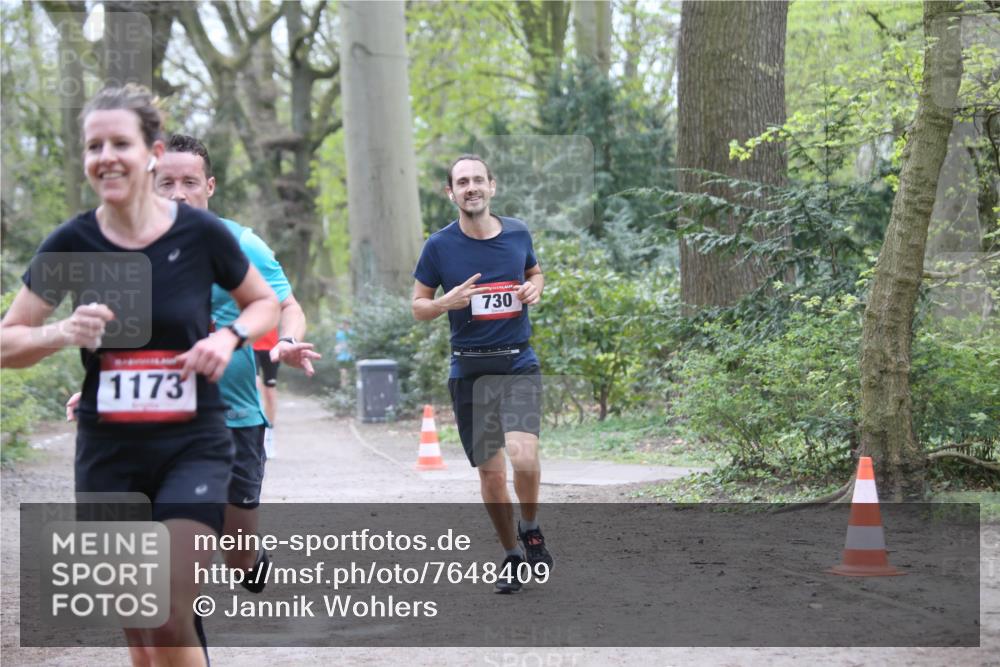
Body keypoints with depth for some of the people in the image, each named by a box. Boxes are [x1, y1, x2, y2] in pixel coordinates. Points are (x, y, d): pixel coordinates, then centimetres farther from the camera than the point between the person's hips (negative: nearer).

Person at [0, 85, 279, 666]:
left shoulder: (201, 233, -7)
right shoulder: (72, 243, -4)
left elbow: (266, 303, 9)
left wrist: (229, 337, -12)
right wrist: (64, 333, -18)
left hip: (193, 447, -2)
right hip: (108, 453, 2)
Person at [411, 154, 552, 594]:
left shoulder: (517, 234, 4)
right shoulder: (440, 246, -2)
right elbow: (418, 307, 7)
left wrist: (535, 290, 0)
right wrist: (448, 302, -14)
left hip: (519, 363, 0)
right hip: (469, 371, 0)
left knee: (524, 458, -20)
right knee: (491, 474, 3)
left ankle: (531, 529, 9)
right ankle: (511, 556, 24)